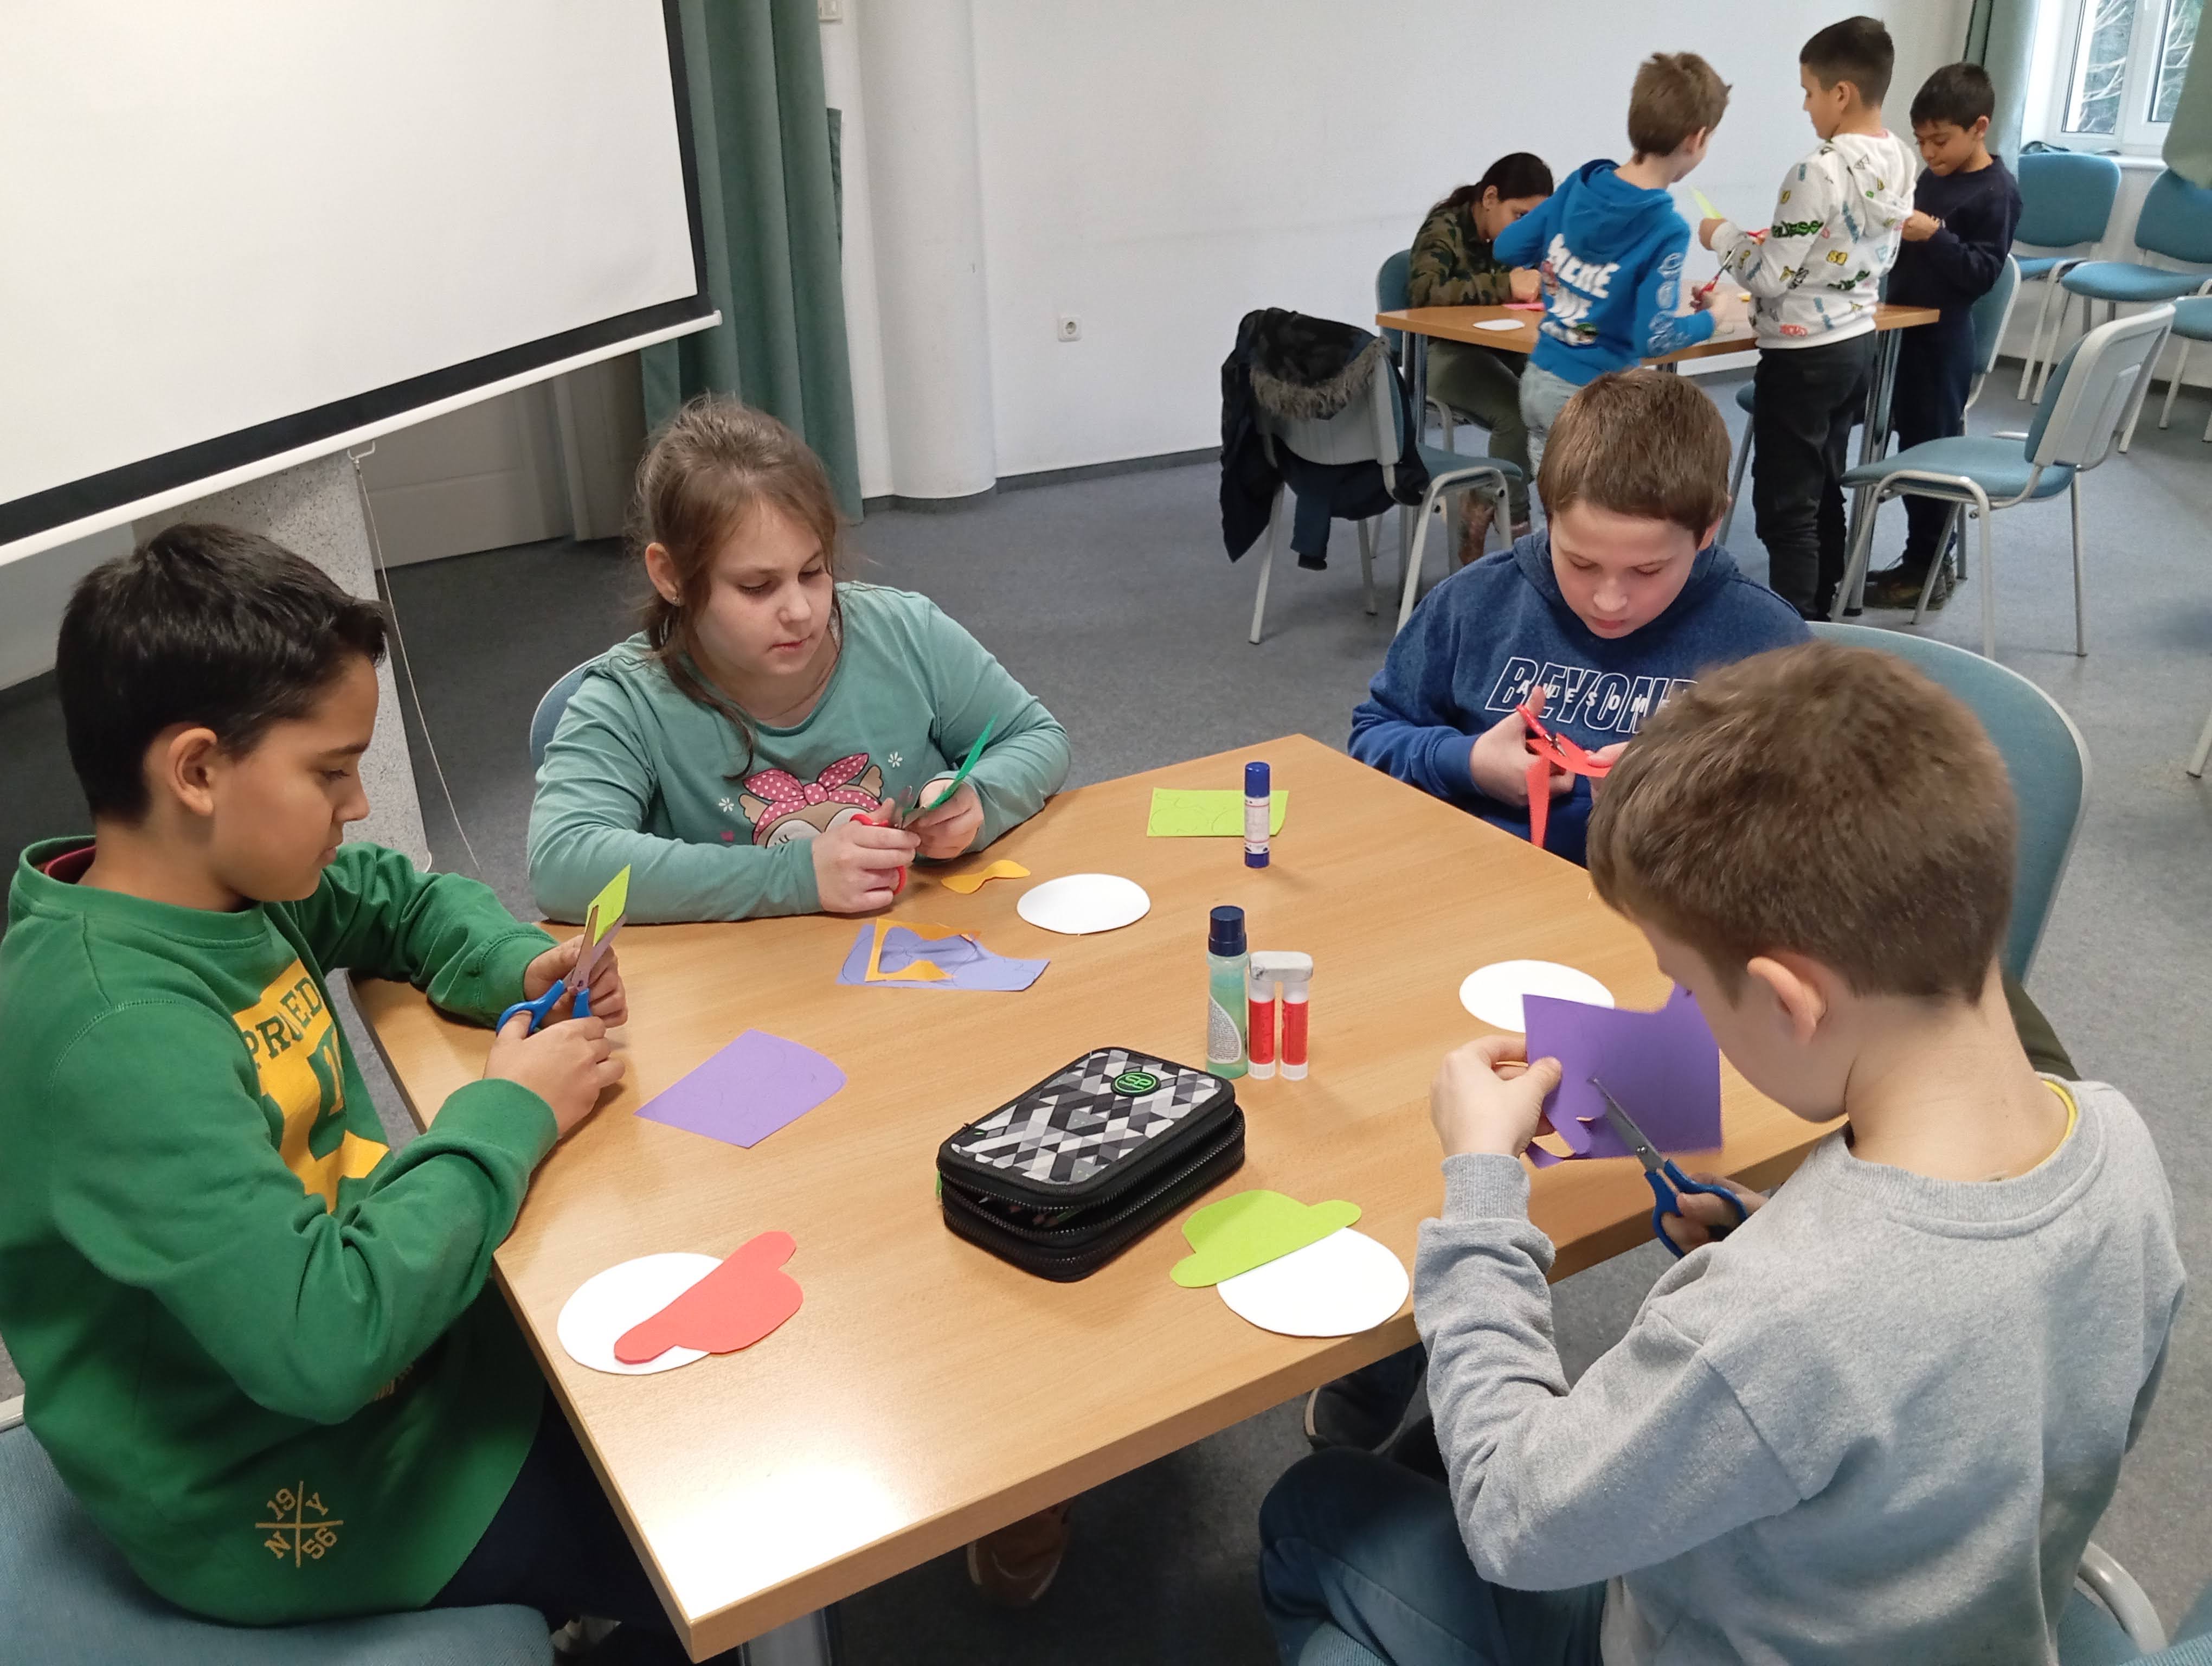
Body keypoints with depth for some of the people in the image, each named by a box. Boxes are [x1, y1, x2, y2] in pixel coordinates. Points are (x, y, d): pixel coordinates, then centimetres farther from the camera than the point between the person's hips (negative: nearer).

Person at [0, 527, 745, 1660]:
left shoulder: (228, 883, -6)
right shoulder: (116, 1035, -32)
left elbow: (406, 902, 15)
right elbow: (323, 1341, -39)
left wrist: (521, 968, -6)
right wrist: (505, 1117, -26)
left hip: (373, 1323, 8)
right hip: (295, 1501, -8)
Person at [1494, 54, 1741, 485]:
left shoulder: (1579, 185, -2)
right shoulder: (1666, 230, -18)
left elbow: (1506, 248, 7)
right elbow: (1654, 337, -19)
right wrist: (1715, 316, -2)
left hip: (1538, 381, 6)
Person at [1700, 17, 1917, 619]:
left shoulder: (1821, 171, -22)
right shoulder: (1901, 161, 5)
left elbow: (1770, 278, -18)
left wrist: (1723, 236, -2)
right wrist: (1777, 241, 17)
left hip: (1804, 355, -9)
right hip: (1858, 342, 9)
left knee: (1786, 508, -2)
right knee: (1825, 492, 18)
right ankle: (1820, 622, 28)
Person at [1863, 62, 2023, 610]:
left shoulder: (1997, 192, -11)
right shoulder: (1932, 180, 12)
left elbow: (1983, 273, -17)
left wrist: (1933, 236, -26)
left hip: (1944, 338, -9)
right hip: (1909, 328, 9)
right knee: (1913, 442, 13)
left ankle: (1926, 570, 3)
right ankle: (1921, 561, 22)